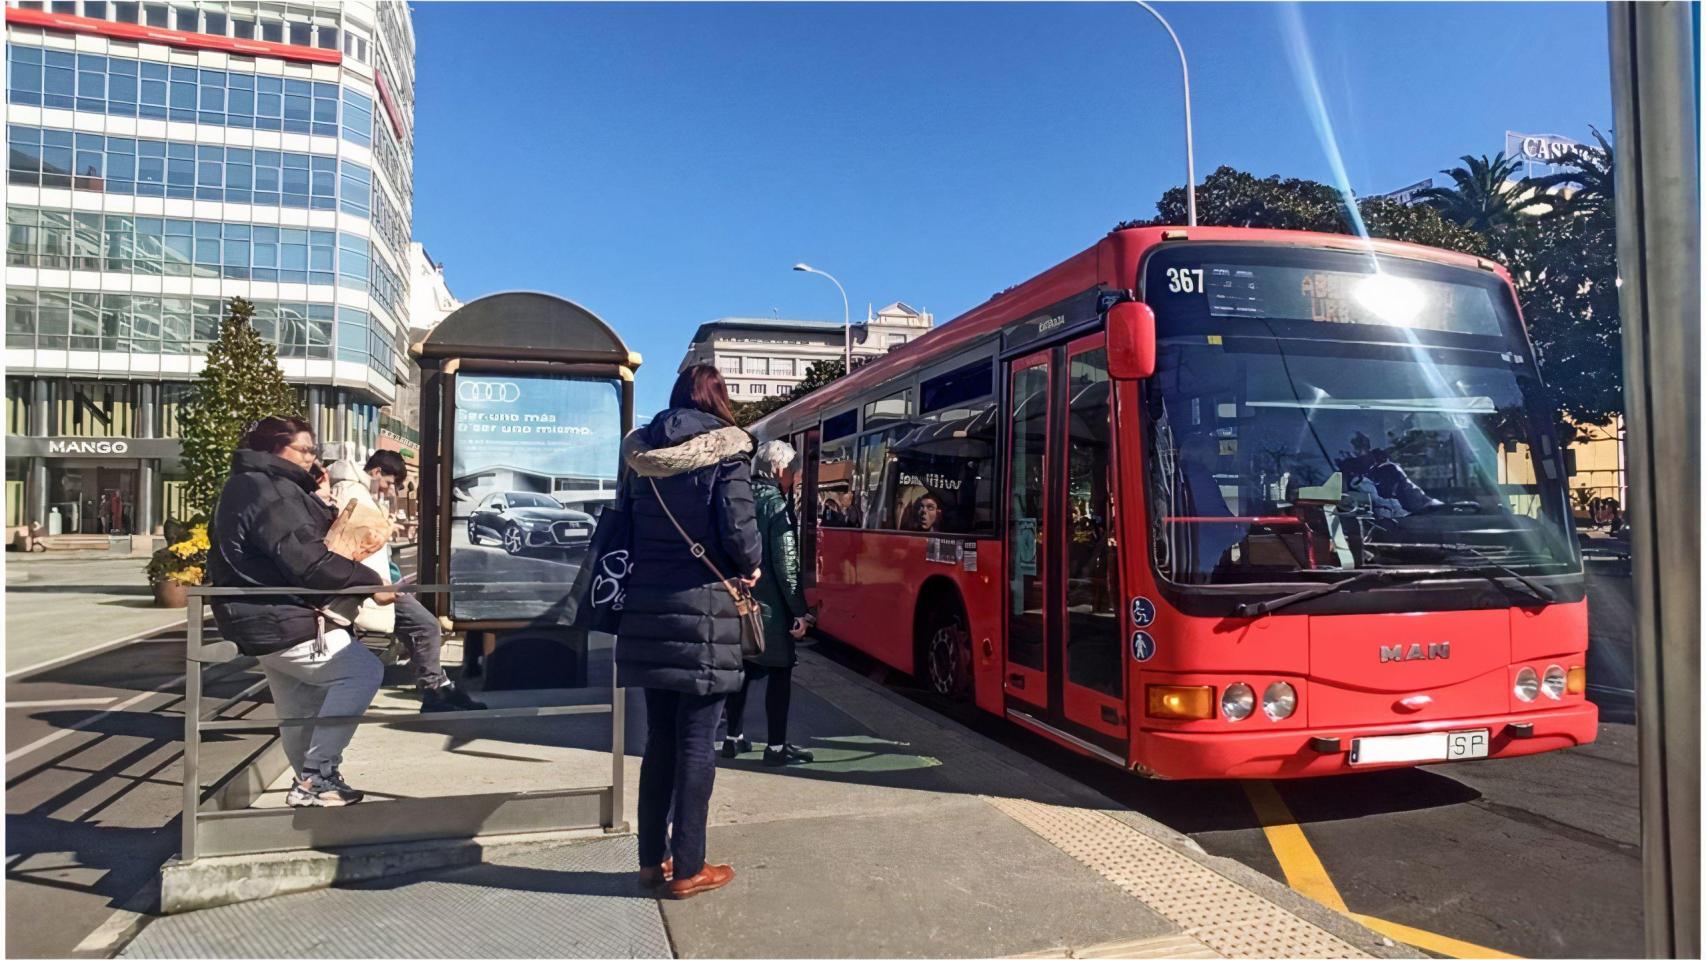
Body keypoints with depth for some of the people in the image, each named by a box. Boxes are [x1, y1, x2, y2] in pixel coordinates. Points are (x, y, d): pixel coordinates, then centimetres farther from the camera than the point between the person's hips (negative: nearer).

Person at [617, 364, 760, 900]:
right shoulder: (725, 453, -7)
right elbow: (738, 532, -14)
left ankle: (651, 859, 24)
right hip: (703, 611, -5)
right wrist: (749, 568, 4)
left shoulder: (640, 454, 8)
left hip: (648, 609, 6)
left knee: (660, 737, 15)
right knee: (696, 741, 3)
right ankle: (688, 868, 11)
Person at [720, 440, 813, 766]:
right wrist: (799, 610, -15)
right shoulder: (776, 503, -13)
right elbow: (785, 563, -18)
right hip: (770, 604, -7)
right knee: (779, 672, 1)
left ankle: (733, 738, 22)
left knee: (743, 668, 16)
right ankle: (776, 747, 3)